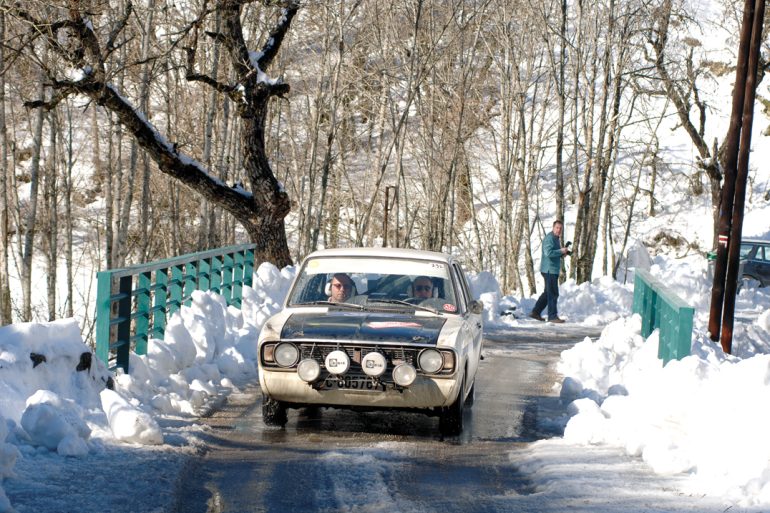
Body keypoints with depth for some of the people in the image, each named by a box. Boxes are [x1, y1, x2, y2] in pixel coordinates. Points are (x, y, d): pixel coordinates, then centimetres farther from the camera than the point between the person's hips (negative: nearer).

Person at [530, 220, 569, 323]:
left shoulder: (556, 238, 19)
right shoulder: (549, 238, -14)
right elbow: (548, 253, -26)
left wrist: (562, 254, 8)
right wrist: (561, 251, -18)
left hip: (553, 269, 10)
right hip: (549, 269, -10)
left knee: (548, 293, 15)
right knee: (553, 294, -8)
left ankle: (535, 312, 20)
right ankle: (552, 316, -4)